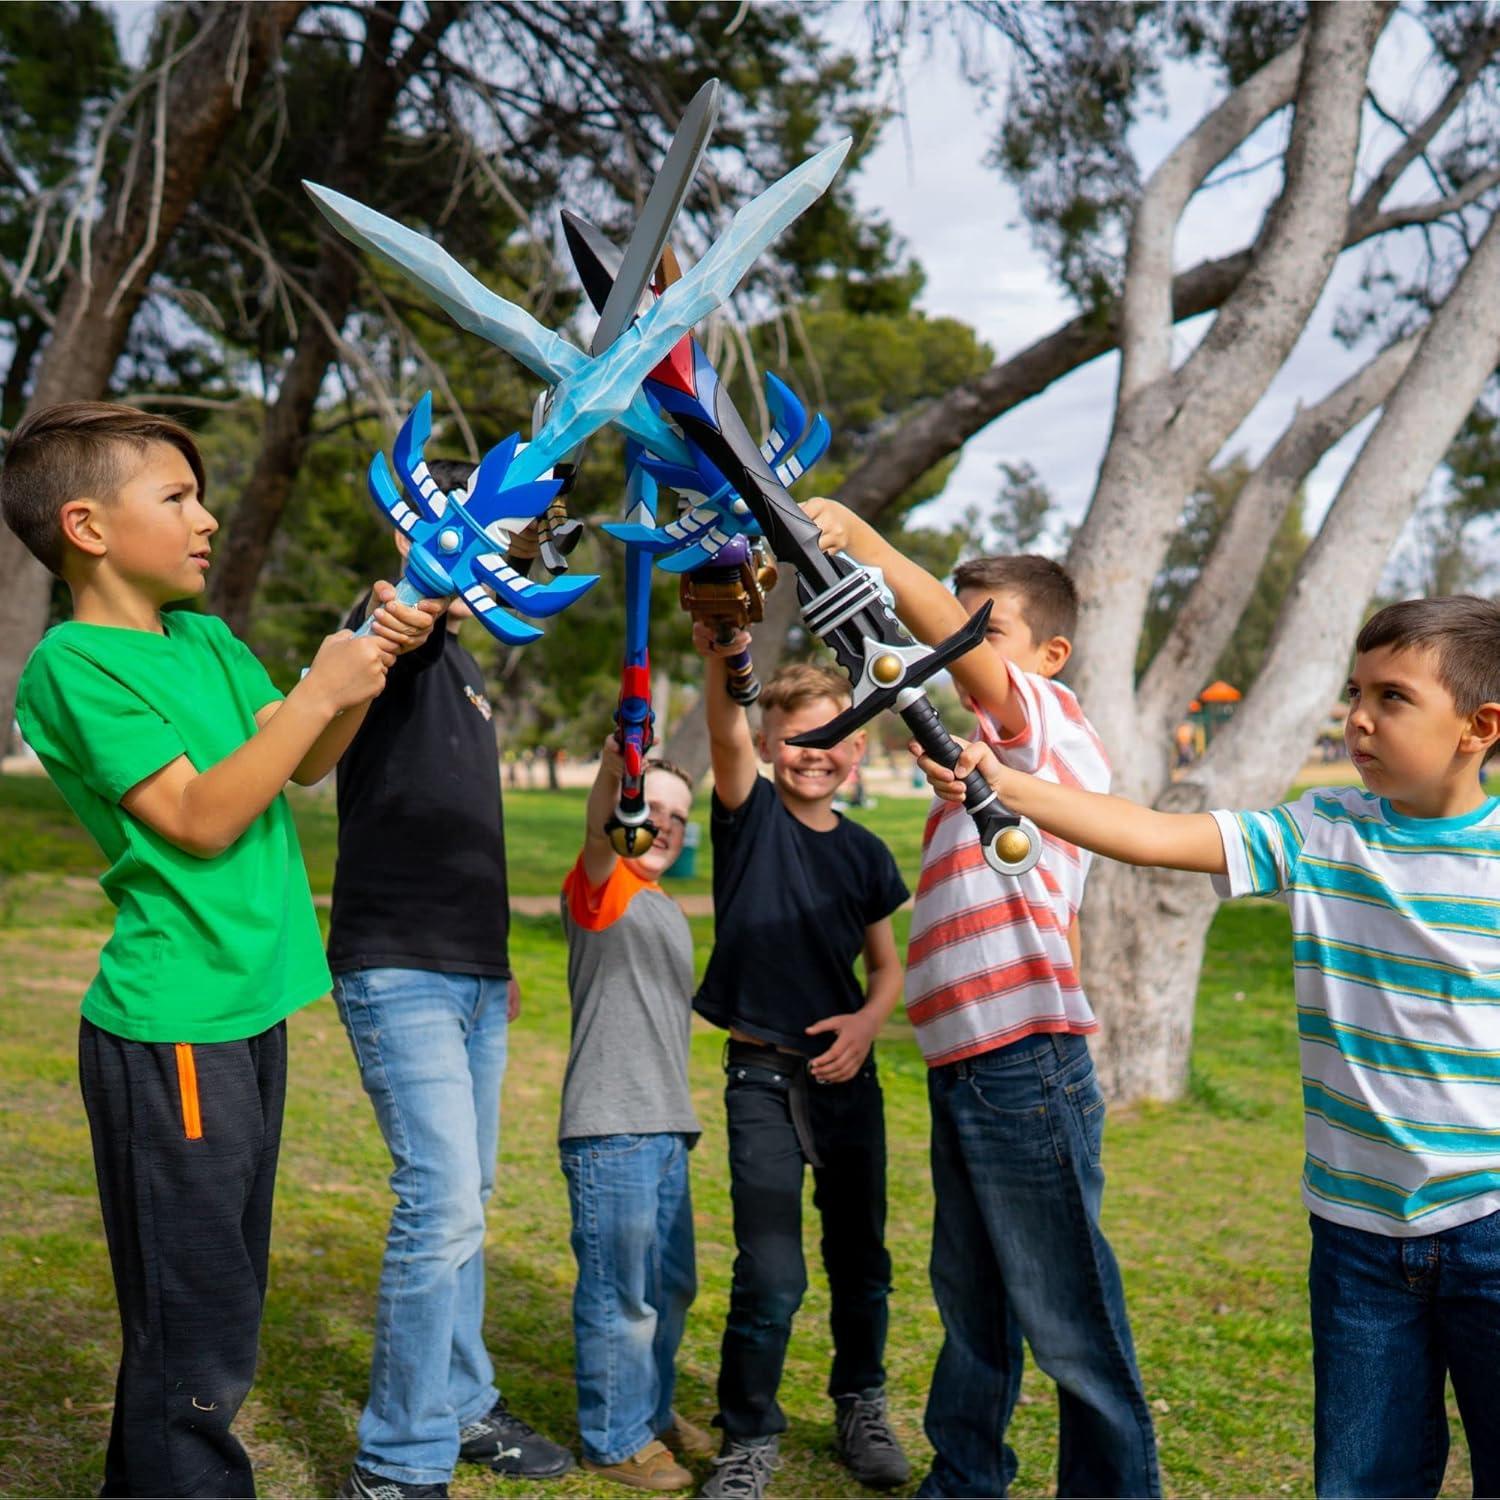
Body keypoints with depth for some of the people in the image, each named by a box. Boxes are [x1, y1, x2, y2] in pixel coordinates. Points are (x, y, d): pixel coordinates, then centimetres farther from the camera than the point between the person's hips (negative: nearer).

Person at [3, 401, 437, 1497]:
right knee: (199, 1335, -3)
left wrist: (374, 657, 0)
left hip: (248, 1010, 9)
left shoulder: (205, 640, 13)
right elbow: (198, 819, -17)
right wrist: (318, 692, -16)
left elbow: (303, 765, 14)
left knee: (214, 1310, 18)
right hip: (173, 1028, -9)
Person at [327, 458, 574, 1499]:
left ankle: (462, 1407, 26)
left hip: (475, 974, 9)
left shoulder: (465, 668, 19)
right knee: (443, 1204, -13)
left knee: (464, 1204, 14)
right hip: (399, 971, -9)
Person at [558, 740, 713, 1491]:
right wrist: (614, 766, -52)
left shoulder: (669, 912, 18)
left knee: (670, 1286, 18)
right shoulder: (600, 888, -7)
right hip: (609, 1127, -9)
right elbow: (597, 835, -31)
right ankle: (614, 1438, 12)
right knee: (619, 1290, -2)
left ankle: (652, 1411, 34)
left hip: (665, 1126, 9)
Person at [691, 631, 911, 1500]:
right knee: (771, 1275, -8)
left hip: (846, 1075, 4)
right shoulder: (751, 816, -4)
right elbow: (727, 735, -25)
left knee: (861, 1258, 13)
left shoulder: (866, 854, 6)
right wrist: (724, 659, -45)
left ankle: (862, 1407, 35)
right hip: (763, 1074, -3)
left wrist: (870, 1020, -6)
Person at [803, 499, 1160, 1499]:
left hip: (1026, 1069, -10)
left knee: (1066, 1316, -3)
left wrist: (859, 536, -33)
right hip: (964, 1068, 10)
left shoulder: (1051, 714, -6)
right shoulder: (996, 756, 22)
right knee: (972, 1301, 19)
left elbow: (949, 633, -25)